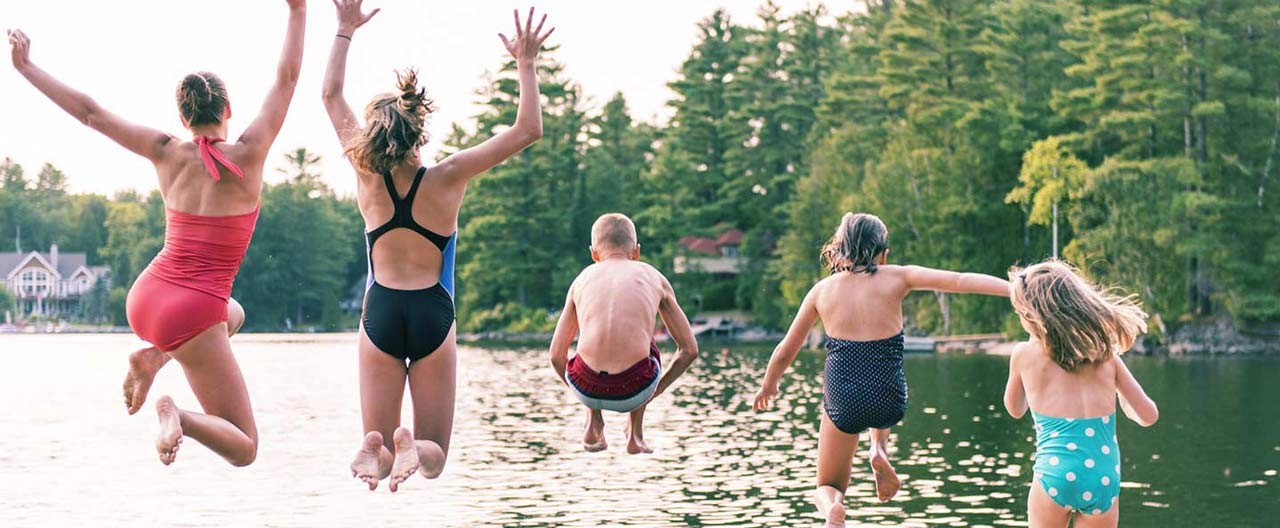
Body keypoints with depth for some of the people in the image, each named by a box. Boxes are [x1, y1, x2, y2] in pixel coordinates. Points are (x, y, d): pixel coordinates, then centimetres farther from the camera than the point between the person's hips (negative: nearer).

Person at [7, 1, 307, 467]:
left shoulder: (168, 154, 1)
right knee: (243, 450, 3)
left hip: (143, 301, 5)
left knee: (233, 313, 39)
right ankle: (178, 416, -29)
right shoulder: (248, 156, -7)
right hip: (194, 317, -5)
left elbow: (89, 113, 7)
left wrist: (28, 69, 16)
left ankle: (154, 357, 13)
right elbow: (287, 79, 0)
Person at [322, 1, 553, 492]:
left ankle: (375, 450, -27)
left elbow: (331, 95, 8)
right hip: (433, 315, -2)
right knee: (434, 454, 7)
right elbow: (528, 130, -9)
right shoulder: (446, 178, -12)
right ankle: (413, 448, -29)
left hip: (379, 313, 2)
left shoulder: (367, 176, -6)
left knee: (381, 440, 10)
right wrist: (526, 65, -2)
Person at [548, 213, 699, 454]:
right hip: (634, 390, -1)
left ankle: (593, 425, 29)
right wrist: (658, 389, 32)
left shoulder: (583, 279, 17)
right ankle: (635, 434, 32)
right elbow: (690, 350, 17)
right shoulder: (654, 277, 16)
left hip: (586, 387, 1)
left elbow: (557, 355, 18)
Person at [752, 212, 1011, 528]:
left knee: (829, 488, 21)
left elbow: (784, 353, 11)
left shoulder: (822, 290, 3)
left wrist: (768, 387, 28)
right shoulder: (896, 279, -2)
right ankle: (879, 450, 14)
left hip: (842, 404, 0)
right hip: (889, 405, 0)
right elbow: (961, 281, -10)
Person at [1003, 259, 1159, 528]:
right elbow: (1149, 415, 10)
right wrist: (1127, 407, 32)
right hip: (1105, 482, 2)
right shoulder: (1106, 353, 8)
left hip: (1056, 474, -2)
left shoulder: (1024, 354, 5)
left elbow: (1015, 409, 23)